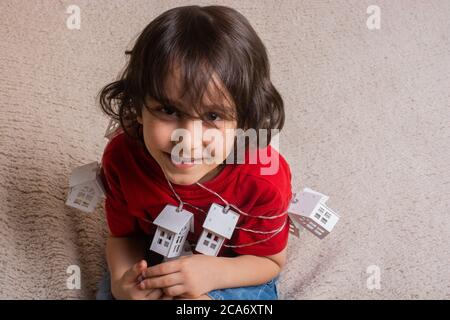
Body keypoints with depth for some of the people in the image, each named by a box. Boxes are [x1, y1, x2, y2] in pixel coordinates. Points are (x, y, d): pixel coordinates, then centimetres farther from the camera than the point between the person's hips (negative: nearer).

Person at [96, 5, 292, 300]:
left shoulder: (265, 178, -34)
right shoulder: (121, 158, -27)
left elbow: (271, 260, -16)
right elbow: (123, 235, -9)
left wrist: (214, 273, -35)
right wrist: (121, 280, -30)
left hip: (235, 271, -2)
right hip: (155, 259, 3)